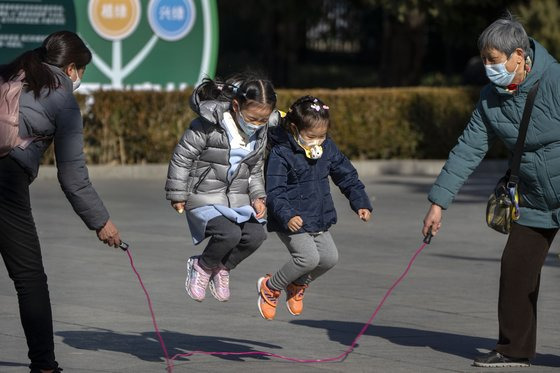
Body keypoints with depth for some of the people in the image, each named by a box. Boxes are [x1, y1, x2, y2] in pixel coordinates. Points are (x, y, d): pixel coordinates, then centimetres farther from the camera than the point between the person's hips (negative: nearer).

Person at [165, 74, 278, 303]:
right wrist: (178, 195, -6)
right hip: (204, 197, -6)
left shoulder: (260, 133, 2)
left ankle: (221, 269, 9)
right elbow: (182, 157, -9)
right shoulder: (209, 125, -18)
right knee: (229, 233, -28)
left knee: (256, 234, -18)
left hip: (237, 200, 6)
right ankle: (202, 267, 3)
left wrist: (258, 196, 3)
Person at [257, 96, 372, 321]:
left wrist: (361, 203, 4)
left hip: (318, 220, 7)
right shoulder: (280, 154, -17)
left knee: (330, 257, 0)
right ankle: (271, 287, 5)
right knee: (309, 258, -19)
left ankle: (297, 286, 28)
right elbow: (275, 192, -21)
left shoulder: (327, 149, 3)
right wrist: (287, 216, -36)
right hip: (293, 222, -7)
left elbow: (347, 176, 14)